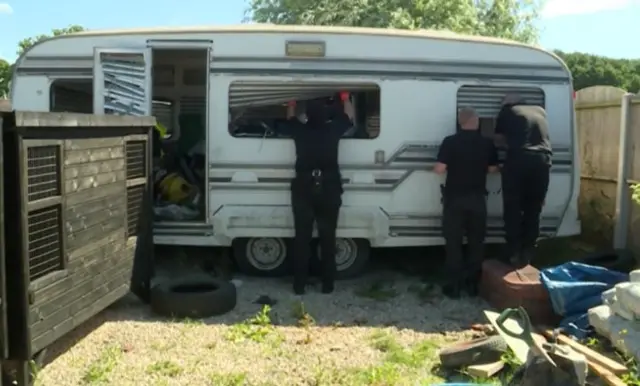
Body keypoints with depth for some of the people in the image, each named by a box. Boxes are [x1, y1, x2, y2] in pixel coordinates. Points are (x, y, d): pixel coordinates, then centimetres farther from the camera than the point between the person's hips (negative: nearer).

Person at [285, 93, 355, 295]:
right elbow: (349, 115, 17)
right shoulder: (333, 129, -4)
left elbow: (290, 116, 21)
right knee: (327, 238, 7)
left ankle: (299, 285, 8)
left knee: (302, 238, 5)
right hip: (329, 189, 0)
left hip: (303, 188, 0)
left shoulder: (299, 130, -2)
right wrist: (345, 97, 32)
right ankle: (328, 284, 11)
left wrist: (292, 101, 38)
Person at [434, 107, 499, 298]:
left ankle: (455, 285, 7)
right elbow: (493, 168, 7)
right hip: (477, 199, 2)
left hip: (454, 198, -2)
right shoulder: (487, 143, -2)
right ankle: (473, 283, 17)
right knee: (476, 242, 12)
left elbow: (439, 169, -15)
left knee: (453, 242, 5)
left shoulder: (450, 142, -10)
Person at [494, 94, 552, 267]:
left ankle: (515, 254, 5)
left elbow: (498, 140, 25)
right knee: (533, 210, 11)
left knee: (513, 209, 5)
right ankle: (527, 254, 14)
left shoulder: (506, 112, 17)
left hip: (518, 160, -3)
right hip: (542, 161, 3)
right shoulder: (540, 111, 25)